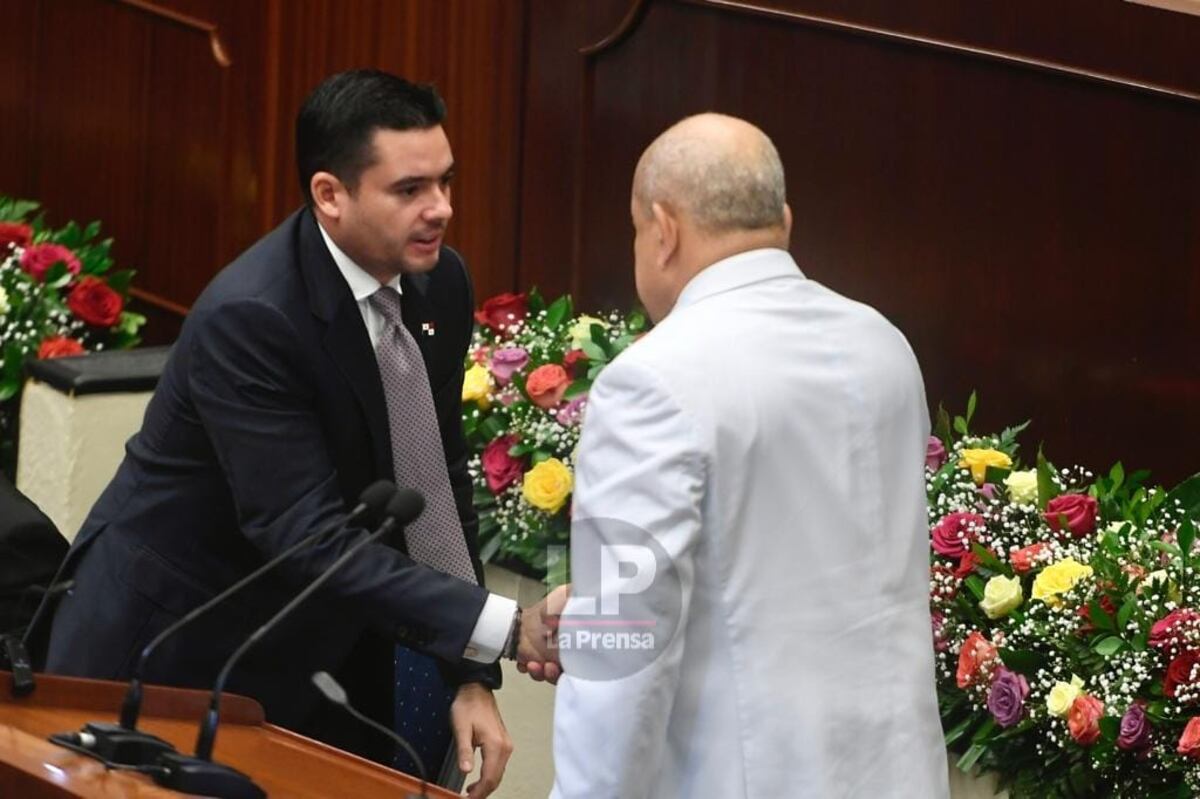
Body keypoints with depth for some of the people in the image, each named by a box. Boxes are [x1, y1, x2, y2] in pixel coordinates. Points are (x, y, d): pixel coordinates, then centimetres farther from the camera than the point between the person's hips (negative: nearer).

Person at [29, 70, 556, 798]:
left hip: (320, 643, 7)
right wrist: (506, 628, -39)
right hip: (174, 653, -6)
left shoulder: (439, 283, -5)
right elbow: (306, 536, -32)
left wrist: (471, 678, -4)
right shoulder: (248, 319, -27)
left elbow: (438, 481, 3)